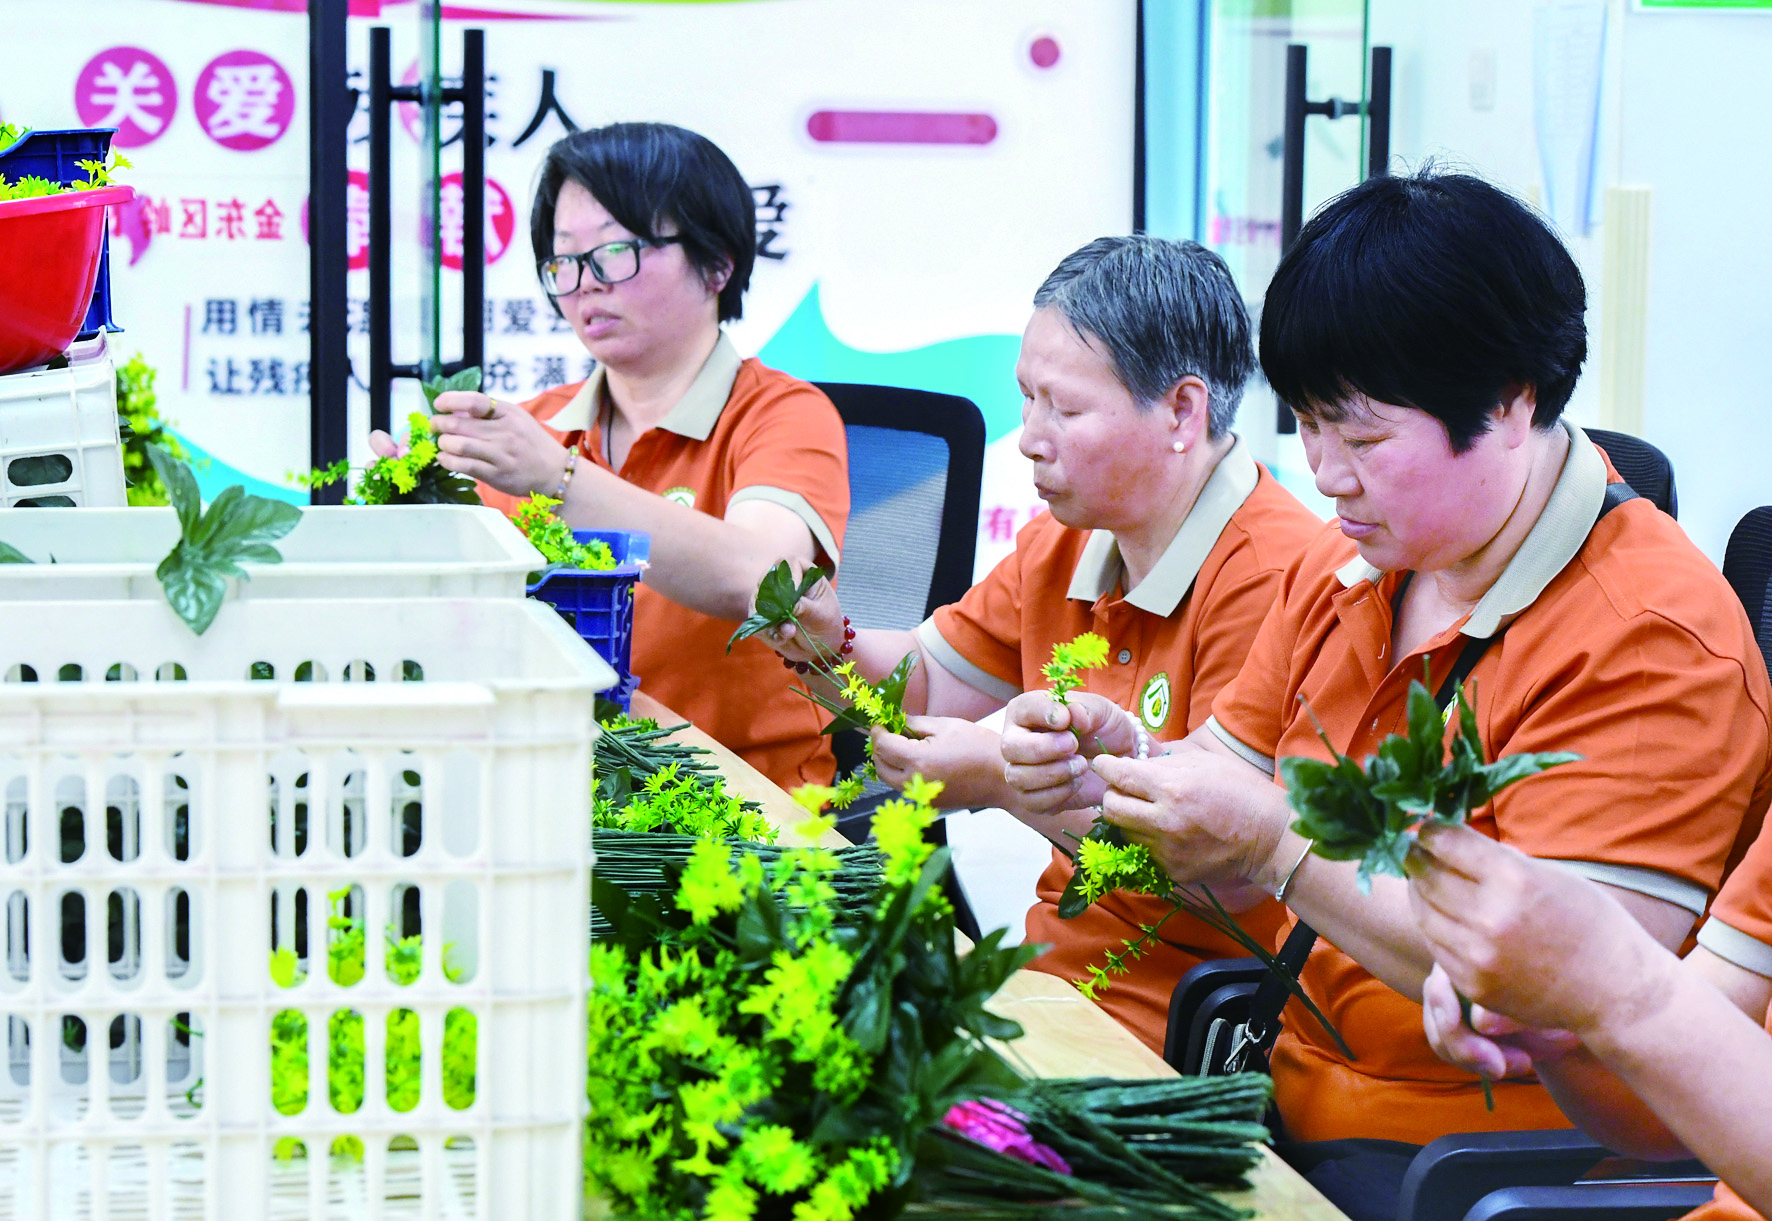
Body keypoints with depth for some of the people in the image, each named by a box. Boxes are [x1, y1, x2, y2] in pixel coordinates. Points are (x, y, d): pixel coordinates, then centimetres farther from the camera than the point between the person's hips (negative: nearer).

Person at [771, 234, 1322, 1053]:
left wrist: (1011, 781, -24)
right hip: (1055, 965, 8)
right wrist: (831, 646, 0)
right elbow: (933, 683, 21)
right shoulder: (1059, 547, 9)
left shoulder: (1274, 577, -19)